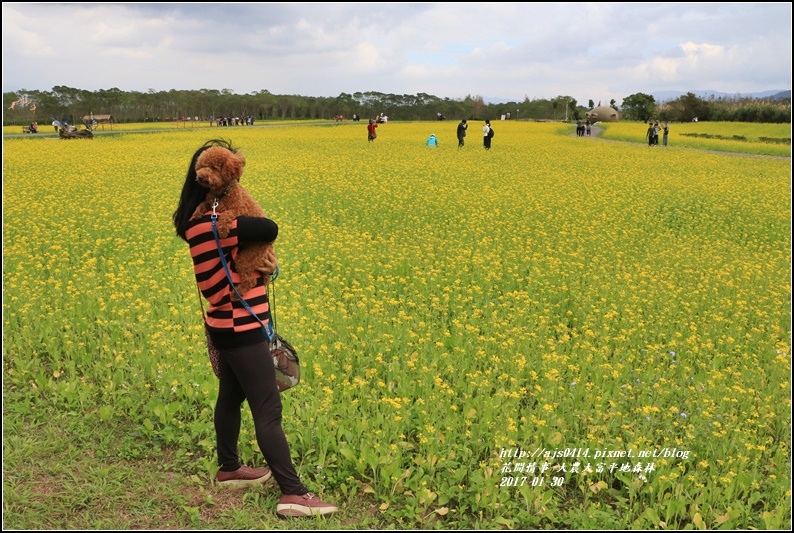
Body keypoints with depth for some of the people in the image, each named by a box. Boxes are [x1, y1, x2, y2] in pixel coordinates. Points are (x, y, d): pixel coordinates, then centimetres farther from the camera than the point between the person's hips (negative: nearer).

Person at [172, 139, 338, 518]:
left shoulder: (203, 220, 8)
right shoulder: (209, 224, -25)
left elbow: (254, 249, 7)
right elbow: (269, 230, -30)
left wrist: (269, 263, -14)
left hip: (229, 326, 10)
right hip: (241, 330, -10)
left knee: (231, 396, 21)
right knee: (268, 410, -7)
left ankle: (228, 469, 37)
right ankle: (293, 493, -2)